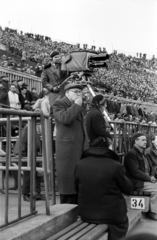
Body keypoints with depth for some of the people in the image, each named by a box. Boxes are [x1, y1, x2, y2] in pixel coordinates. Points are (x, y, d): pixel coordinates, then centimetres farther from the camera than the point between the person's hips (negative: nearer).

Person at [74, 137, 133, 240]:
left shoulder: (80, 165, -6)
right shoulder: (116, 166, -18)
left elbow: (77, 189, 6)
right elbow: (128, 189, -4)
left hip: (86, 215, 4)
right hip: (113, 216, -4)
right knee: (123, 220, 29)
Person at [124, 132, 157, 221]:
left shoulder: (143, 153, 15)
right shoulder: (131, 154, -15)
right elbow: (135, 172, -21)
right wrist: (149, 178, -16)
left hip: (146, 179, 9)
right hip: (136, 183, -9)